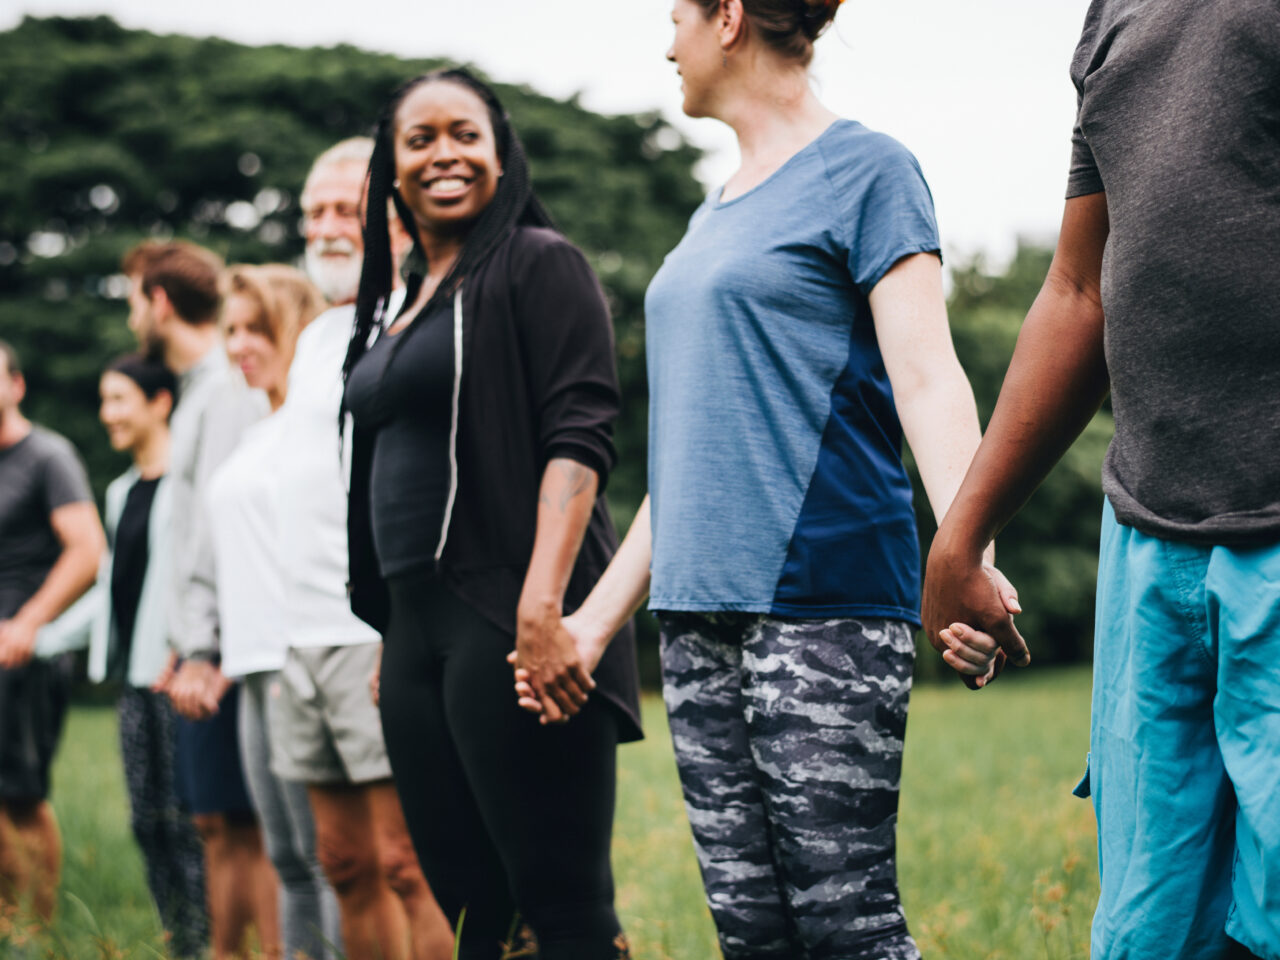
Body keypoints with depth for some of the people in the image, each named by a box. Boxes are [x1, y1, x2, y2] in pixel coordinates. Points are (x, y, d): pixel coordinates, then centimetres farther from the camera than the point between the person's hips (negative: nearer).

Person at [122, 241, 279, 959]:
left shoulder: (229, 389, -11)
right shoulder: (199, 389, 19)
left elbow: (219, 522, -19)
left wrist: (204, 649, -22)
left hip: (226, 651, -9)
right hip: (204, 650, 9)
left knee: (252, 824, -9)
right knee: (218, 823, 11)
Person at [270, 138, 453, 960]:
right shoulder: (318, 337, 21)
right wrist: (291, 634, 19)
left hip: (381, 635, -8)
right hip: (306, 638, 8)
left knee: (407, 861, -9)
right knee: (347, 862, 10)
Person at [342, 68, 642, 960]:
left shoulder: (539, 264, -2)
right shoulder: (398, 302, 21)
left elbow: (578, 438, -13)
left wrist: (542, 603, -24)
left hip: (507, 617, -8)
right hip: (417, 626, 8)